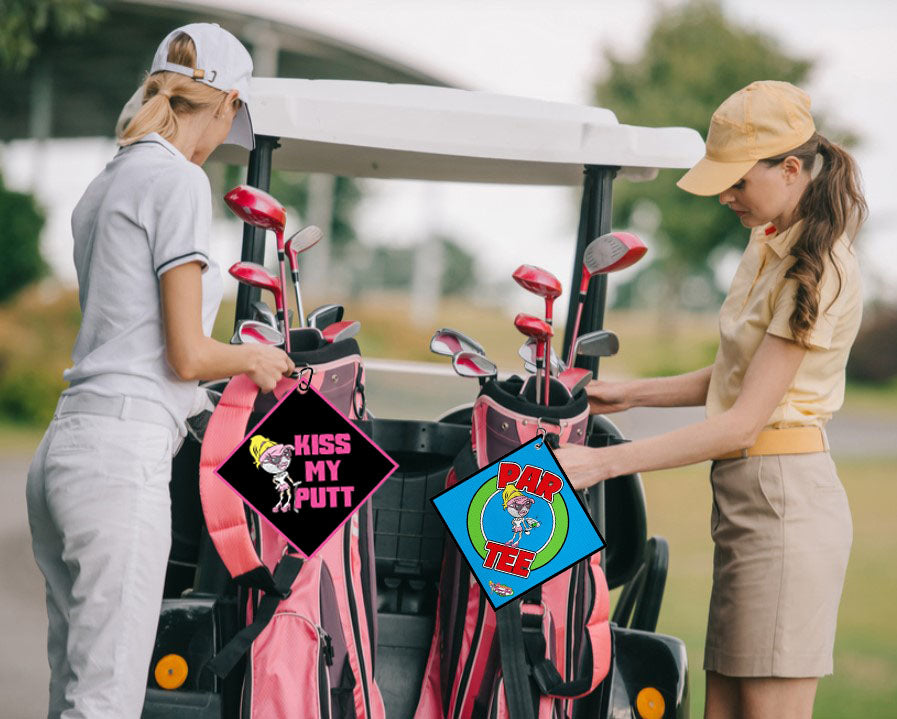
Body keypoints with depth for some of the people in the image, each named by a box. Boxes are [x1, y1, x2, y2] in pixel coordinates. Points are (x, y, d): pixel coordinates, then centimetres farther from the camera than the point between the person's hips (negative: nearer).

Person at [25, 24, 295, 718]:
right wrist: (257, 359, 9)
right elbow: (188, 354, -10)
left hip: (64, 449, 9)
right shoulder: (181, 180, -7)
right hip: (124, 453, -9)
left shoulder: (105, 185, 19)